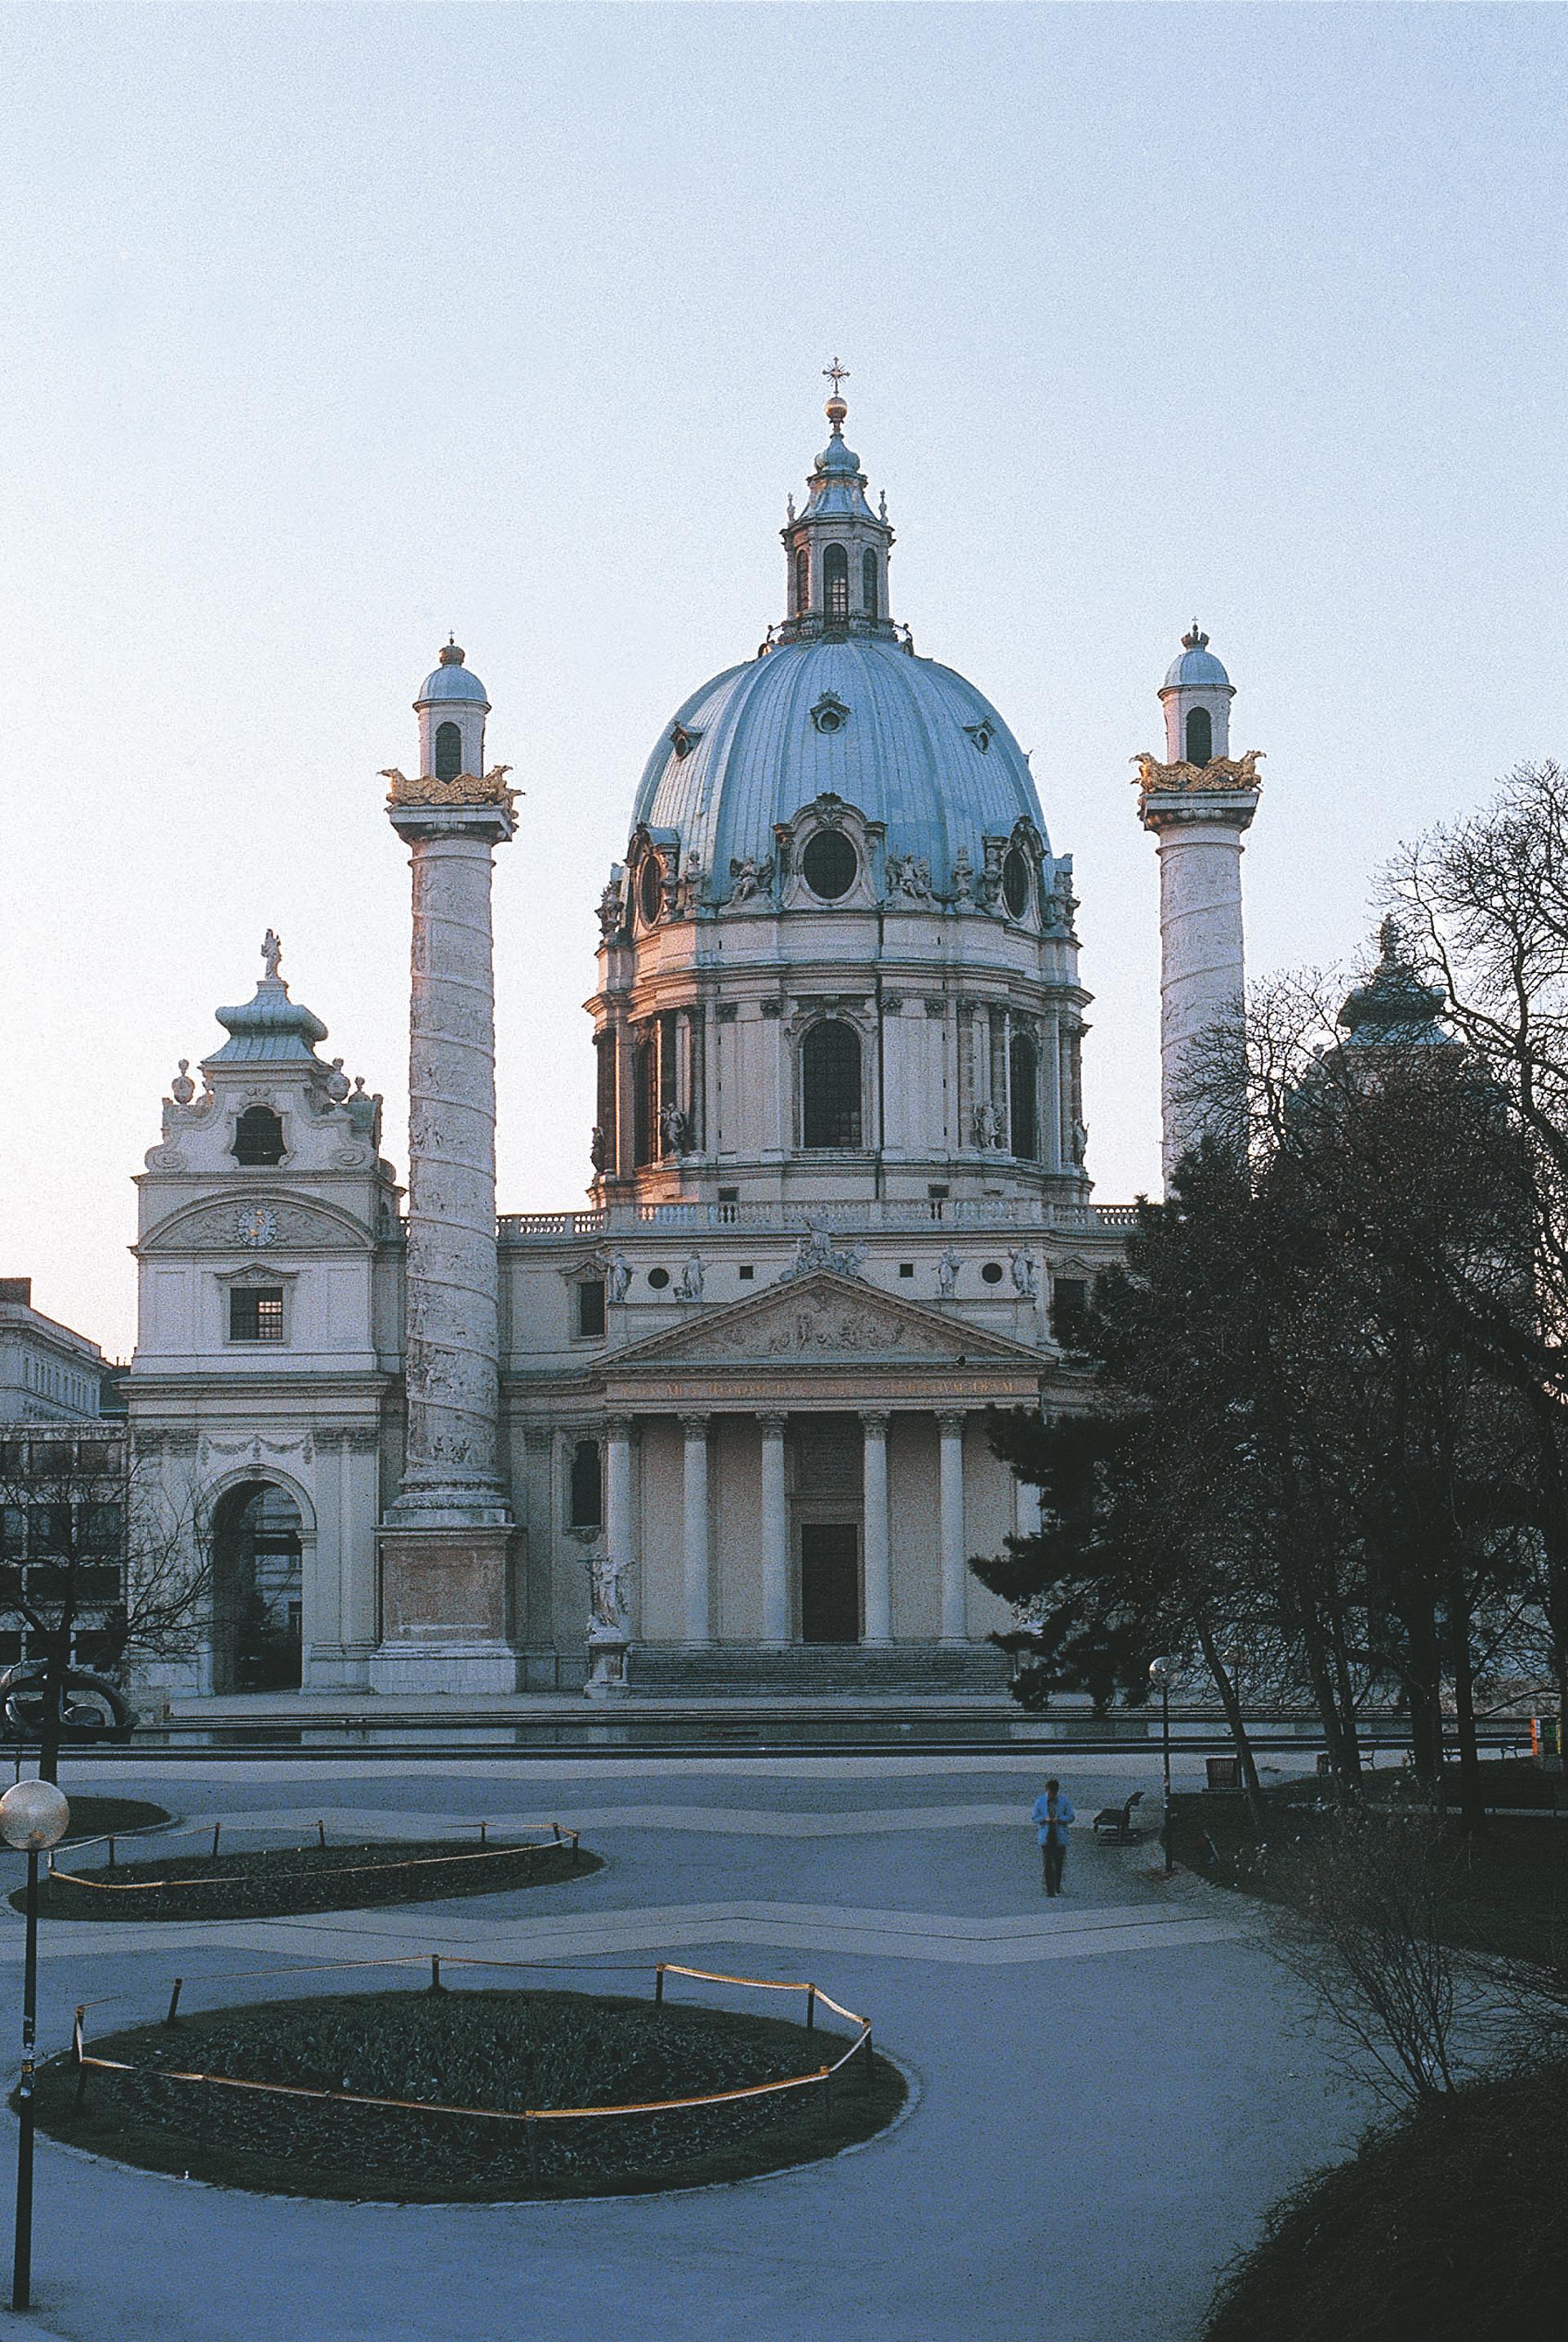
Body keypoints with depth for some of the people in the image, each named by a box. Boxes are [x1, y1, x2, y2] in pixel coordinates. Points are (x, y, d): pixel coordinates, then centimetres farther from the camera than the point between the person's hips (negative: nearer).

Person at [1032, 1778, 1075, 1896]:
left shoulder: (1065, 1801, 3)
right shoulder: (1040, 1801, 5)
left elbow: (1071, 1817, 2)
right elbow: (1034, 1818, 6)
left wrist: (1059, 1819, -15)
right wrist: (1045, 1819, -13)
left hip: (1060, 1836, 0)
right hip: (1045, 1836, 0)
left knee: (1059, 1862, 5)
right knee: (1046, 1863, -7)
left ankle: (1057, 1888, 19)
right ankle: (1048, 1889, -6)